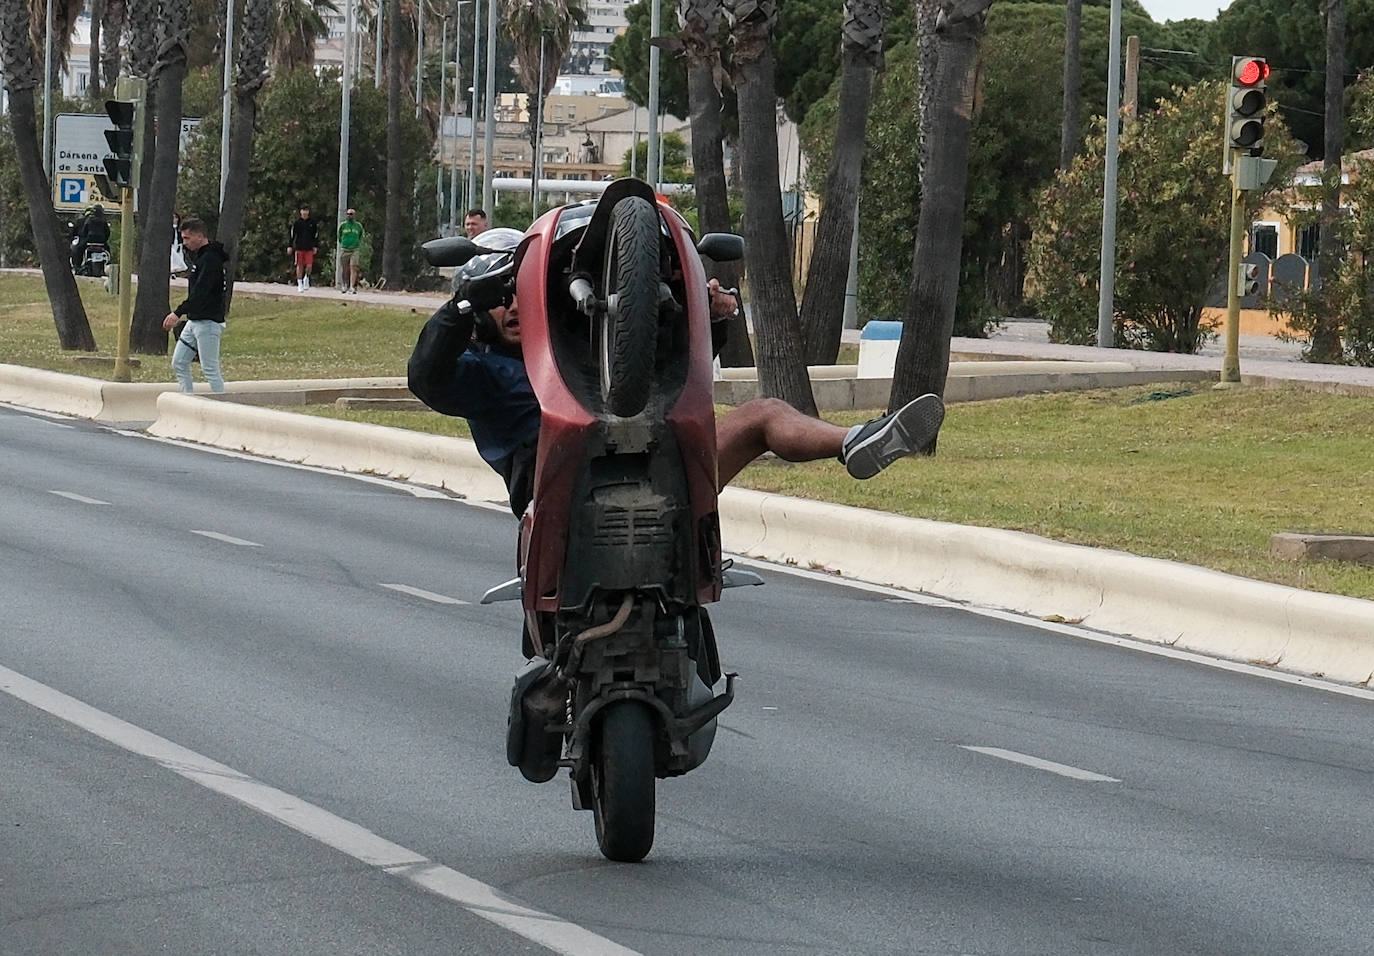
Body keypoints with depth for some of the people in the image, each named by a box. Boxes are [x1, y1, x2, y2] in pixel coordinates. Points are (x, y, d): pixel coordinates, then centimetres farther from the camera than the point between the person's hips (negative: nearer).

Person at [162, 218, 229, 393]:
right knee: (179, 363, 9)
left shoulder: (210, 259, -18)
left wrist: (178, 313, -33)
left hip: (208, 322, -11)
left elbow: (200, 293, -28)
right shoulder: (199, 256, 14)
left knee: (210, 369, -7)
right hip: (194, 321, 11)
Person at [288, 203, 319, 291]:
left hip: (309, 248, 0)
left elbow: (316, 236, 10)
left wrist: (315, 246, 2)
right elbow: (292, 235, 5)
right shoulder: (296, 223, 3)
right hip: (299, 247, 0)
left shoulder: (313, 223, 5)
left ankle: (306, 278, 17)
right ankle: (300, 284, 10)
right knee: (300, 266, 2)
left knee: (309, 265, -11)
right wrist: (290, 246, -1)